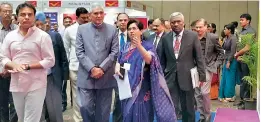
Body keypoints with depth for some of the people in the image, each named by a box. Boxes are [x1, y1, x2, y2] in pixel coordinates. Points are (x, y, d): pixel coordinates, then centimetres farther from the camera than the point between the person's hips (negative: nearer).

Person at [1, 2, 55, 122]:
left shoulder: (43, 36, -6)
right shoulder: (10, 36, 7)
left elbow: (50, 61, -8)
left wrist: (28, 66, -15)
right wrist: (13, 65, -14)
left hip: (36, 85, -4)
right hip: (16, 85, 4)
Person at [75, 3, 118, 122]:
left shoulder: (112, 29, 4)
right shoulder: (82, 29, 5)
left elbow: (114, 52, 0)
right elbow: (79, 52, -1)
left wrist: (101, 69, -10)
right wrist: (92, 68, -12)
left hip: (106, 77, 0)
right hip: (86, 76, 0)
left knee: (103, 110, 7)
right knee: (85, 107, -1)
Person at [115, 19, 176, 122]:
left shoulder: (147, 45, -5)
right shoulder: (125, 47, 10)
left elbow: (149, 60, -23)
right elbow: (119, 62, 15)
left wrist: (139, 46, -37)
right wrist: (117, 68, -8)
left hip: (141, 88, -5)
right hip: (127, 88, 5)